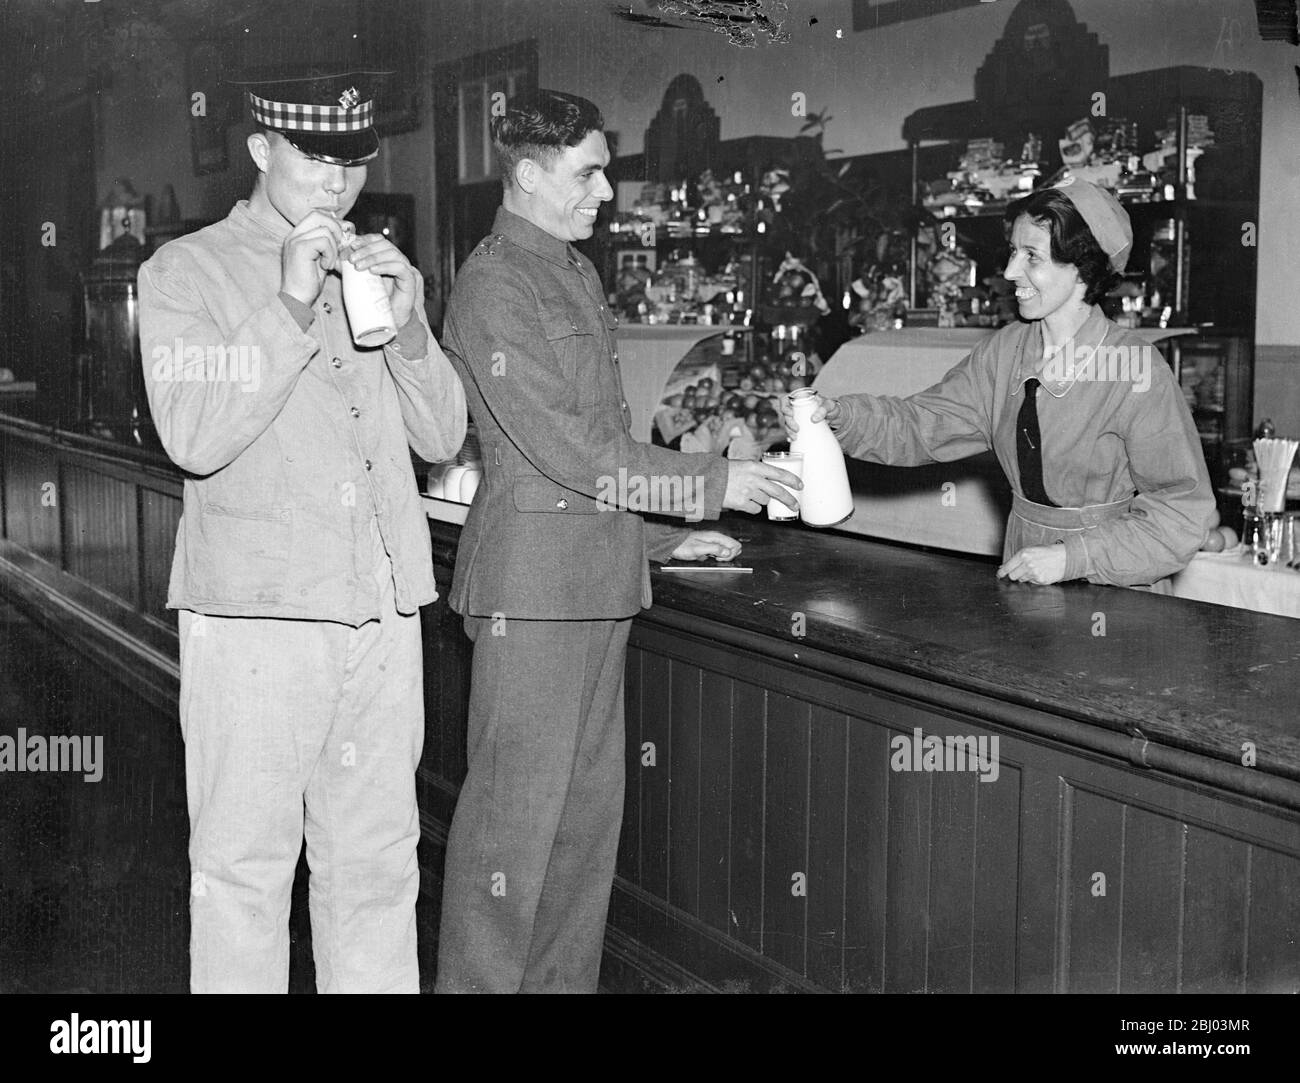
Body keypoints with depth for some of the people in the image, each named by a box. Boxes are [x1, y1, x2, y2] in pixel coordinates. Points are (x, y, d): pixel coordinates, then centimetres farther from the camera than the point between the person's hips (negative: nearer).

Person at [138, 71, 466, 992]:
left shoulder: (384, 273, 17)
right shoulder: (187, 272, 3)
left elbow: (444, 437, 10)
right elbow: (193, 439, -11)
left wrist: (407, 326, -7)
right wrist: (290, 310, -17)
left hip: (384, 606, 4)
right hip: (256, 609, -4)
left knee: (377, 860, 9)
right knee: (245, 865, 0)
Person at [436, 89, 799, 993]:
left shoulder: (578, 273, 17)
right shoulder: (495, 285, -12)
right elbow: (561, 448, -17)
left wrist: (664, 533, 19)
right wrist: (708, 484, -13)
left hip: (600, 577, 9)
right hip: (532, 581, -9)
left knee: (590, 804, 14)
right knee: (516, 808, -2)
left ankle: (564, 978, 25)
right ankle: (479, 981, 10)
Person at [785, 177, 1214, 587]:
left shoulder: (1138, 372, -15)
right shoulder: (1004, 351, 4)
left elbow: (1182, 512, -14)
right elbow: (922, 425, 4)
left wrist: (1073, 557, -19)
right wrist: (841, 414, -14)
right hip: (1023, 581, 5)